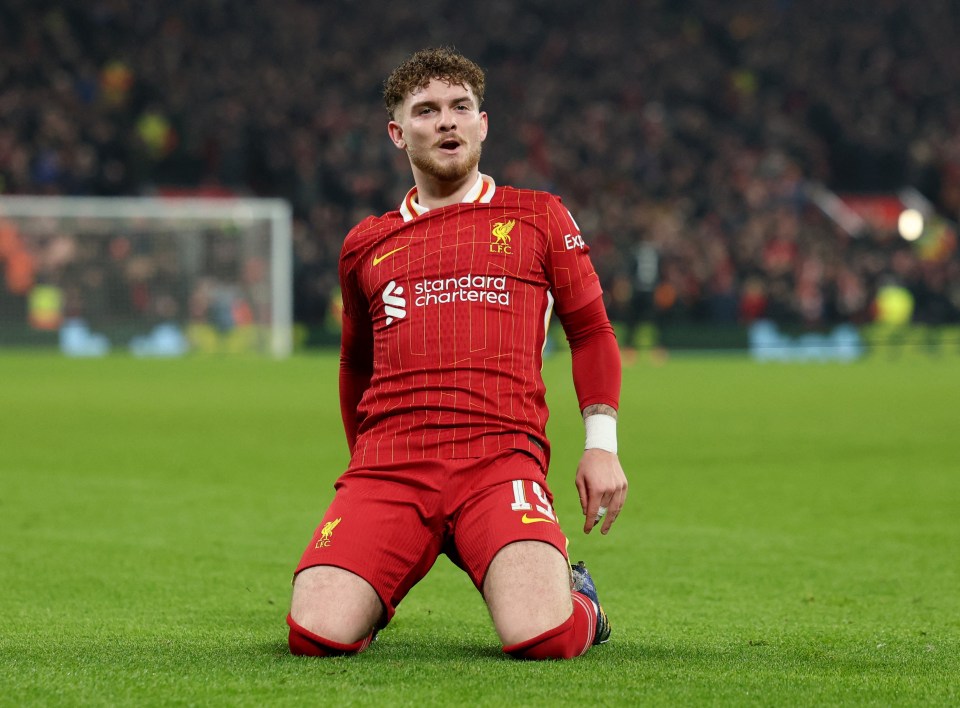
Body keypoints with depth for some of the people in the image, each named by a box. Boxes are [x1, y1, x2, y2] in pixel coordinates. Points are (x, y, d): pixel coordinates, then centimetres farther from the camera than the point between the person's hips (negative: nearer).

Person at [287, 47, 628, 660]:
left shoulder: (538, 218, 15)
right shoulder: (367, 245, 20)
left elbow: (591, 332, 16)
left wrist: (602, 445, 4)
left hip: (501, 459, -2)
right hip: (387, 465, 2)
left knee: (541, 638, -28)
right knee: (317, 635, -19)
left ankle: (576, 597, 12)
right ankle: (381, 588, 19)